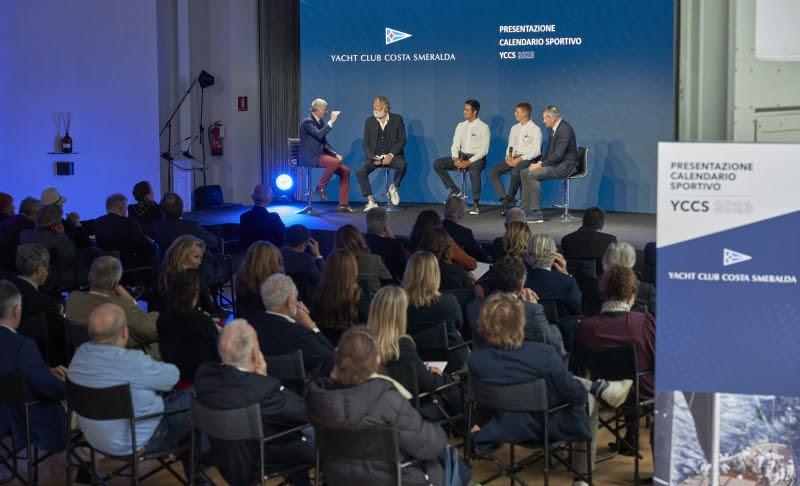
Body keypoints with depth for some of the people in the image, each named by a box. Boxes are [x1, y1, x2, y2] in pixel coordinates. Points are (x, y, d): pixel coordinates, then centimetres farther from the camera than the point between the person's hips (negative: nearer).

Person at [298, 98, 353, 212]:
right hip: (310, 157, -9)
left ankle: (343, 204, -2)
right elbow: (319, 134, -28)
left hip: (321, 154, 9)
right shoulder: (307, 122, -11)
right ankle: (320, 188, -13)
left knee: (345, 170, -4)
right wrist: (331, 121, -23)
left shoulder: (321, 122, 15)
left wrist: (335, 154, 5)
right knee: (334, 162, -33)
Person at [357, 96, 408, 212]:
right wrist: (372, 157, -13)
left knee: (402, 165, -34)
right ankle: (371, 201, -17)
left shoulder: (397, 119, 0)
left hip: (392, 156, -2)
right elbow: (366, 143, 6)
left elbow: (402, 140, -3)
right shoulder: (369, 121, 6)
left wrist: (391, 155, -17)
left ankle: (394, 187, -5)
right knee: (360, 171, -24)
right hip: (375, 156, 2)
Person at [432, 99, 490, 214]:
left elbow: (484, 149, -10)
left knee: (473, 170, -41)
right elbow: (455, 145, 8)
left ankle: (475, 204, -31)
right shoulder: (461, 126, 13)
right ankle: (455, 191, -6)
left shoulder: (483, 127, -3)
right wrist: (455, 159, -13)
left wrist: (469, 162, -22)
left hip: (477, 158, -6)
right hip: (461, 157, 6)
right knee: (437, 164, -13)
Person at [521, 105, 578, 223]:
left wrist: (541, 165, -19)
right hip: (555, 163, 10)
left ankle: (537, 213, -21)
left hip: (565, 166, -10)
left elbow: (558, 155, -25)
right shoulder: (554, 129, 11)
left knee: (533, 175, -24)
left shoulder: (564, 129, -20)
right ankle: (526, 208, 5)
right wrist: (541, 162, 2)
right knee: (524, 173, 3)